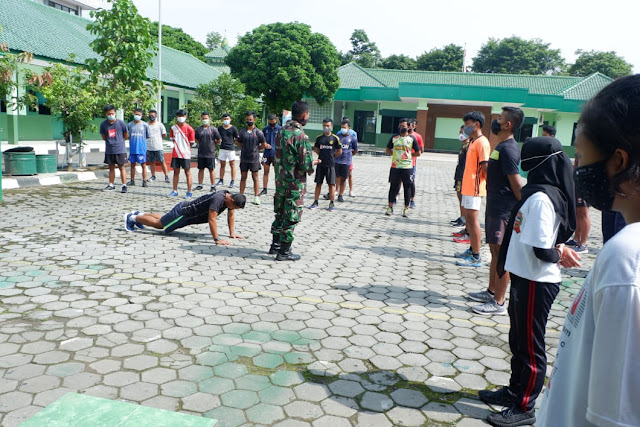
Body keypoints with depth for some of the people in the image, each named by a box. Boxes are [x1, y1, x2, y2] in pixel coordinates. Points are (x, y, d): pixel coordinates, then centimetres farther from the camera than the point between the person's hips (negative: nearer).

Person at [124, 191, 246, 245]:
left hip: (189, 210, 9)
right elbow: (211, 219, -42)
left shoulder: (230, 197, -9)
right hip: (183, 212, -9)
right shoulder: (218, 199, -37)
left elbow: (230, 215, 4)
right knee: (158, 223, 8)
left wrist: (231, 233, 1)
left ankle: (140, 214, 46)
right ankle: (132, 218, 26)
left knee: (164, 220, 28)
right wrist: (217, 240, -44)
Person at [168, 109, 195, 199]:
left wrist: (185, 148, 4)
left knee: (187, 172, 2)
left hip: (185, 154, -4)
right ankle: (175, 191, 17)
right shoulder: (173, 128, 5)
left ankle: (189, 192, 8)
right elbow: (173, 139, 14)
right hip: (175, 154, 4)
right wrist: (177, 147, 7)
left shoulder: (189, 129, -6)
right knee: (176, 172, 10)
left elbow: (191, 142, -1)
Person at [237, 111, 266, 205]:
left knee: (255, 177, 3)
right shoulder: (242, 132, 5)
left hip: (254, 158, -3)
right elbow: (239, 143, 16)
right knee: (243, 177, 9)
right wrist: (244, 149, 7)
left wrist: (255, 149, 8)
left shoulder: (258, 132, -3)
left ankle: (256, 197, 6)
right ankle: (241, 195, 15)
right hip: (244, 158, 3)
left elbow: (264, 145, 4)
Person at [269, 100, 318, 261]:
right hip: (295, 184, -7)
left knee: (280, 214, 19)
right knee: (291, 218, 2)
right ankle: (284, 252, 10)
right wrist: (313, 163, 0)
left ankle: (275, 245, 30)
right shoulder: (301, 136, -19)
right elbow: (305, 165, -21)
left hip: (280, 181, 7)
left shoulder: (281, 131, 5)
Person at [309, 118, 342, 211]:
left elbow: (339, 152, 2)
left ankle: (331, 204, 9)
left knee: (331, 184, 1)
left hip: (330, 165, -3)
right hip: (320, 164, 3)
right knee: (318, 183, 8)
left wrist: (332, 157, 5)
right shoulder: (319, 138, 6)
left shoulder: (335, 138, -3)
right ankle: (315, 202, 16)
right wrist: (322, 156, 8)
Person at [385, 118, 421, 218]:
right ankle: (390, 207, 14)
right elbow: (388, 149, 16)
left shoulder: (412, 139, 1)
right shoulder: (394, 138, 7)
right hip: (395, 166, 2)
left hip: (407, 167, -1)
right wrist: (394, 154, 2)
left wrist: (408, 154, 2)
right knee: (393, 186, 5)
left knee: (407, 187, 2)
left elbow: (418, 153, 5)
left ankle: (406, 209, 10)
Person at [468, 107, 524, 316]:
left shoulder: (508, 149, -18)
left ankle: (498, 302, 4)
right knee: (494, 251, 18)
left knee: (501, 253, -4)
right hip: (495, 207, 10)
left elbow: (517, 183, -20)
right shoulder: (502, 146, 14)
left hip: (504, 210, -10)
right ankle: (491, 292, 30)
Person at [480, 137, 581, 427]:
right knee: (519, 339, 21)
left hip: (535, 282, -9)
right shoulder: (548, 192, 8)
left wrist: (558, 254, -7)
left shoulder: (540, 197, -23)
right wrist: (559, 251, -4)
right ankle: (515, 390, 37)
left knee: (529, 345, 4)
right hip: (526, 278, 9)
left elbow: (542, 250, -25)